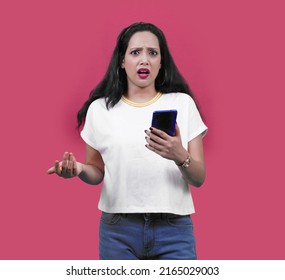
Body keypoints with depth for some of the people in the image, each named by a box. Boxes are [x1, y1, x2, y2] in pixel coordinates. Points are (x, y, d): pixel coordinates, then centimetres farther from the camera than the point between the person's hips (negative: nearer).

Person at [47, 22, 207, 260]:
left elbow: (199, 178, 1)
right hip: (118, 230, 1)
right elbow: (97, 172, 13)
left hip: (173, 229, 0)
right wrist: (79, 169, -10)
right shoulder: (100, 108, 5)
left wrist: (180, 157, -20)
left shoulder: (183, 103, 2)